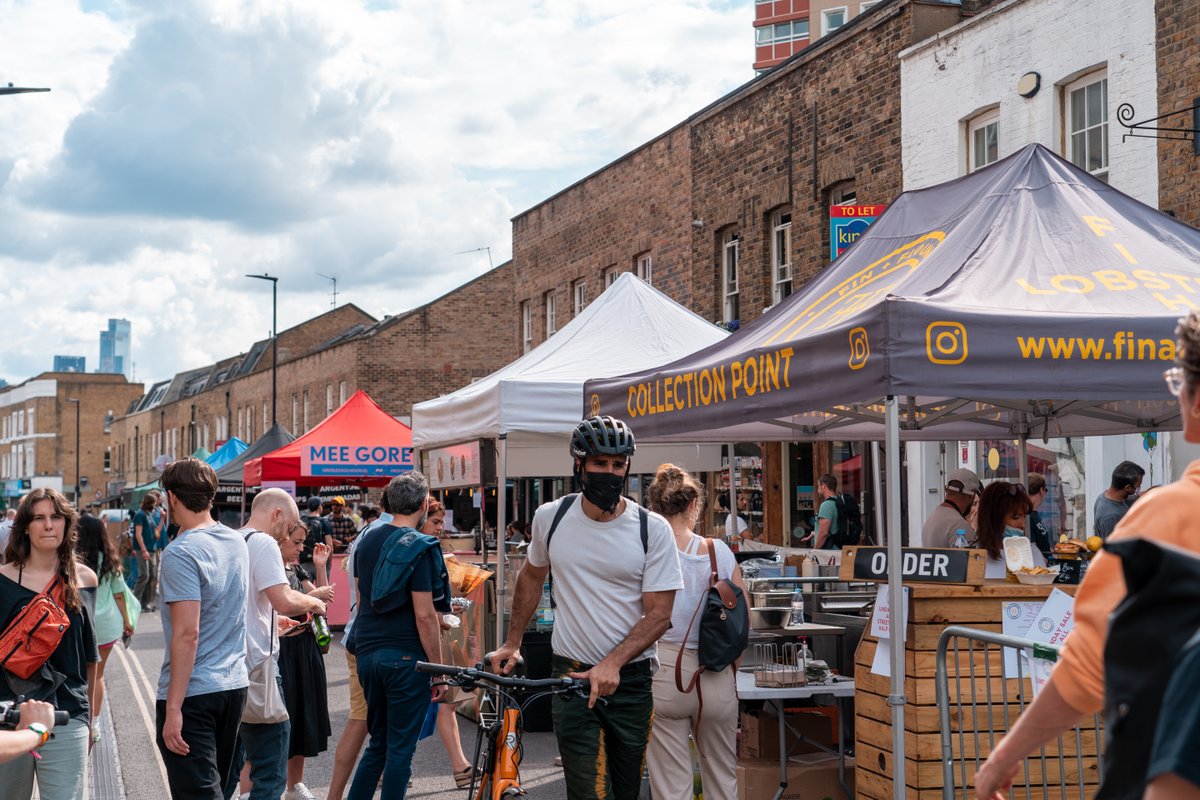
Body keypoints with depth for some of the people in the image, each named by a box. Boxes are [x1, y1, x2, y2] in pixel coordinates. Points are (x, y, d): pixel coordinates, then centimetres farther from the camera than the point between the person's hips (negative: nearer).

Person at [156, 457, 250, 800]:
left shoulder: (180, 553, -17)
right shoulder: (237, 542, 7)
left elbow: (187, 634, -22)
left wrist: (173, 708, -20)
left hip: (192, 693, -8)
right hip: (235, 684, 8)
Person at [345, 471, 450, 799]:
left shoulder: (366, 540, 10)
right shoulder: (419, 548, -13)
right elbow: (424, 615, -16)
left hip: (367, 653, 7)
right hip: (405, 658, -7)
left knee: (378, 743, 18)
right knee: (400, 748, 0)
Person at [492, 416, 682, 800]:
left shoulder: (653, 529, -6)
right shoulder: (551, 517, 0)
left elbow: (659, 613, -8)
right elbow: (531, 577, 19)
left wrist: (613, 663, -20)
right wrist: (512, 644, 15)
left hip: (632, 678, 0)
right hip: (572, 676, 0)